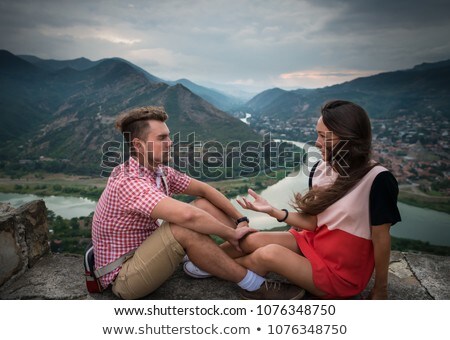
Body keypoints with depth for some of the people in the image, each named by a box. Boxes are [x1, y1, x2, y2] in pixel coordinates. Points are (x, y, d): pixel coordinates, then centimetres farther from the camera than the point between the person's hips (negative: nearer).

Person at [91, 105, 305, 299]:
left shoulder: (160, 171, -2)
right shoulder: (129, 182, -29)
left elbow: (204, 189, 2)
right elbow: (187, 215, -43)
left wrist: (241, 220, -6)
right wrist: (231, 234, -27)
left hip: (147, 252, 9)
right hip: (123, 277, -9)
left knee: (204, 205, -3)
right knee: (184, 228, -35)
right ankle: (258, 287, -21)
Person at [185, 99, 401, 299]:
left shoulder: (377, 180, -23)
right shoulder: (321, 170, -4)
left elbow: (381, 238, -15)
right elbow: (312, 222, -1)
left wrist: (380, 290, -5)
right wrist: (272, 211, -11)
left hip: (340, 274, -6)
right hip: (313, 242, 6)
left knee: (269, 254, -22)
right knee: (252, 241, -9)